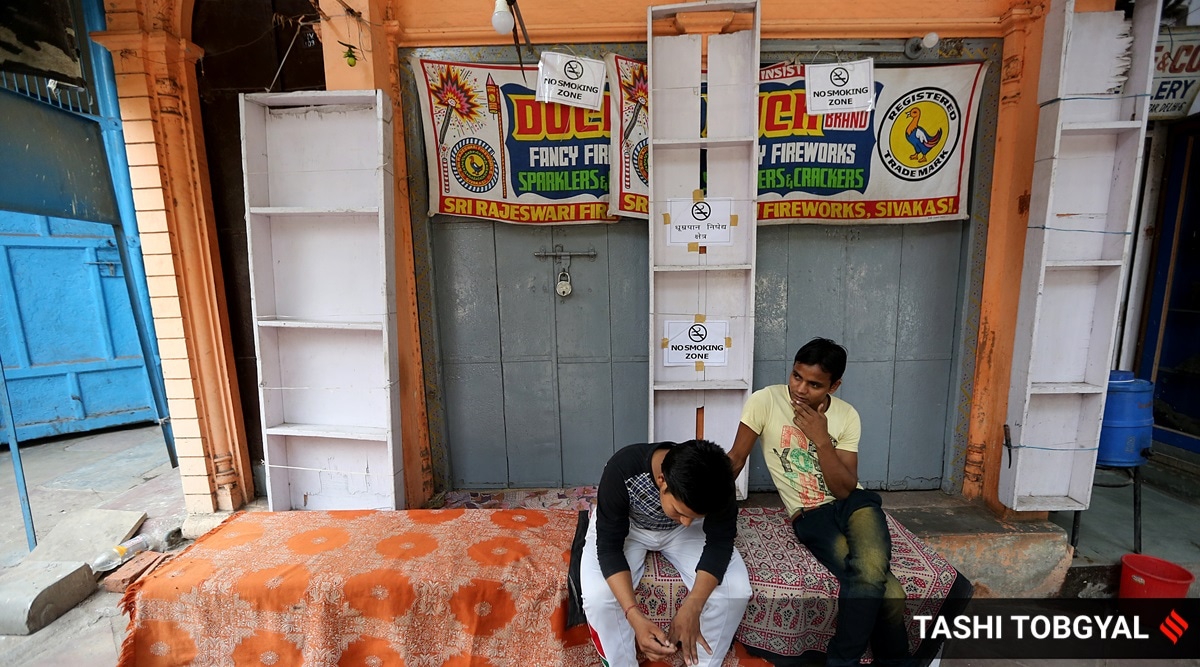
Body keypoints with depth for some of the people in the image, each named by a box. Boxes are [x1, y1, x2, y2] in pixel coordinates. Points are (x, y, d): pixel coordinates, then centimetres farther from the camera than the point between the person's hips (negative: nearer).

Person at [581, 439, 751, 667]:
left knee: (735, 590, -18)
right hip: (626, 526, -1)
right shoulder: (623, 470, -38)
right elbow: (609, 546, -30)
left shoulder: (716, 481, -31)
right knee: (598, 596, -26)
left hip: (678, 532, 2)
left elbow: (720, 542, -20)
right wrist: (634, 616, -42)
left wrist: (691, 608, -33)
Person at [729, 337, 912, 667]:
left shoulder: (847, 416, -4)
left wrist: (821, 439, -20)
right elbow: (736, 458, -6)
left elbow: (844, 490, -8)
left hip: (854, 503, 2)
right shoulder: (765, 401, -12)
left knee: (873, 573, -30)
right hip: (809, 516, -2)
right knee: (885, 590, -24)